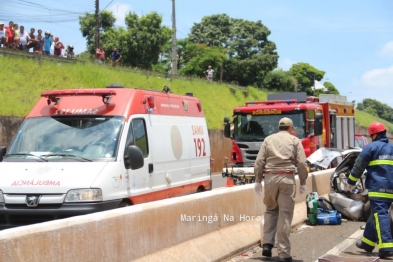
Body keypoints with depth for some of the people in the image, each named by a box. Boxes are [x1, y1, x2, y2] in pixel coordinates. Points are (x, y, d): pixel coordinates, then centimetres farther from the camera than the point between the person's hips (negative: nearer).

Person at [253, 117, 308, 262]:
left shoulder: (268, 139, 14)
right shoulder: (295, 140, 9)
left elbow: (259, 162, 6)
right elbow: (302, 163, 0)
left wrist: (258, 181, 11)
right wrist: (303, 182, 7)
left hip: (270, 177, 2)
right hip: (287, 178, -2)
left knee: (271, 210, 20)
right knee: (285, 214, 0)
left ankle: (267, 243, 8)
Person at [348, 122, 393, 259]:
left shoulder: (371, 147, -3)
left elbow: (359, 166, -1)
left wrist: (351, 181, 11)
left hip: (378, 188, -7)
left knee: (380, 215, -11)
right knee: (376, 214, 17)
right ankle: (367, 242, 27)